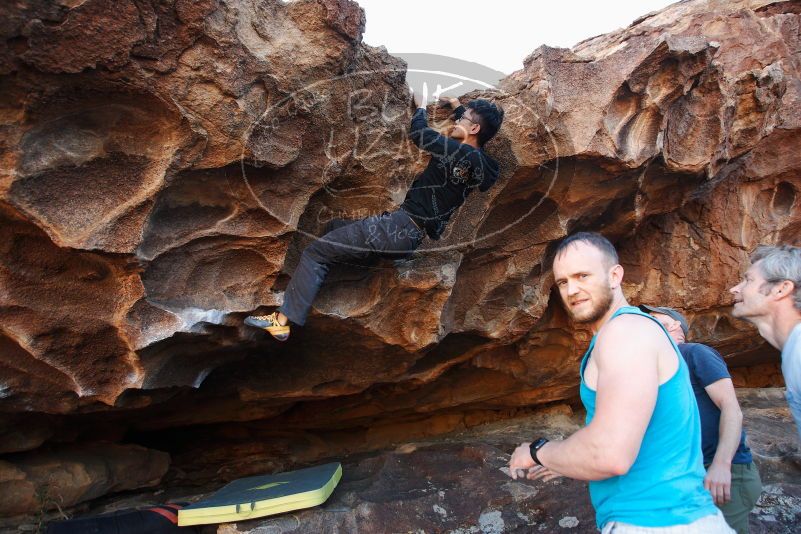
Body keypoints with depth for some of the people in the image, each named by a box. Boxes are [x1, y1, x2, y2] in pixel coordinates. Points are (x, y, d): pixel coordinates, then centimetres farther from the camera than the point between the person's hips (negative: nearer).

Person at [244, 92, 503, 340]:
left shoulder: (460, 153, -15)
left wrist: (420, 105, 17)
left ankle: (282, 320, -8)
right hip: (410, 236, 9)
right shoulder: (481, 163, 9)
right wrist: (457, 104, 42)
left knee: (315, 252, -5)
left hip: (399, 227, -9)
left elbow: (418, 132, -2)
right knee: (336, 226, 27)